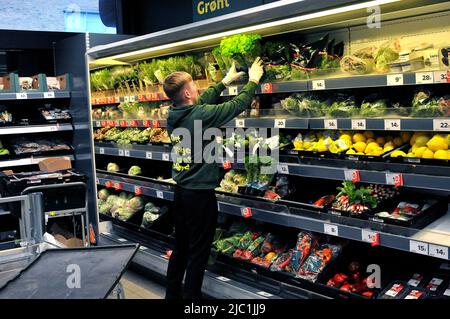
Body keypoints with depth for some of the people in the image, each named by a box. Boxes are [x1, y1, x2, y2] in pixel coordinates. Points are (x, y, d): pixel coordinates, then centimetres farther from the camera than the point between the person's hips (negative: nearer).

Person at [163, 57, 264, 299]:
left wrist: (226, 81, 27)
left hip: (181, 191, 8)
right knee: (198, 254, 3)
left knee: (180, 249, 19)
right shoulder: (201, 115, -20)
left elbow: (203, 100, 18)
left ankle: (172, 293, 30)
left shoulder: (173, 116, 2)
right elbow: (239, 104, -9)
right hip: (200, 194, -8)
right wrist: (253, 80, 8)